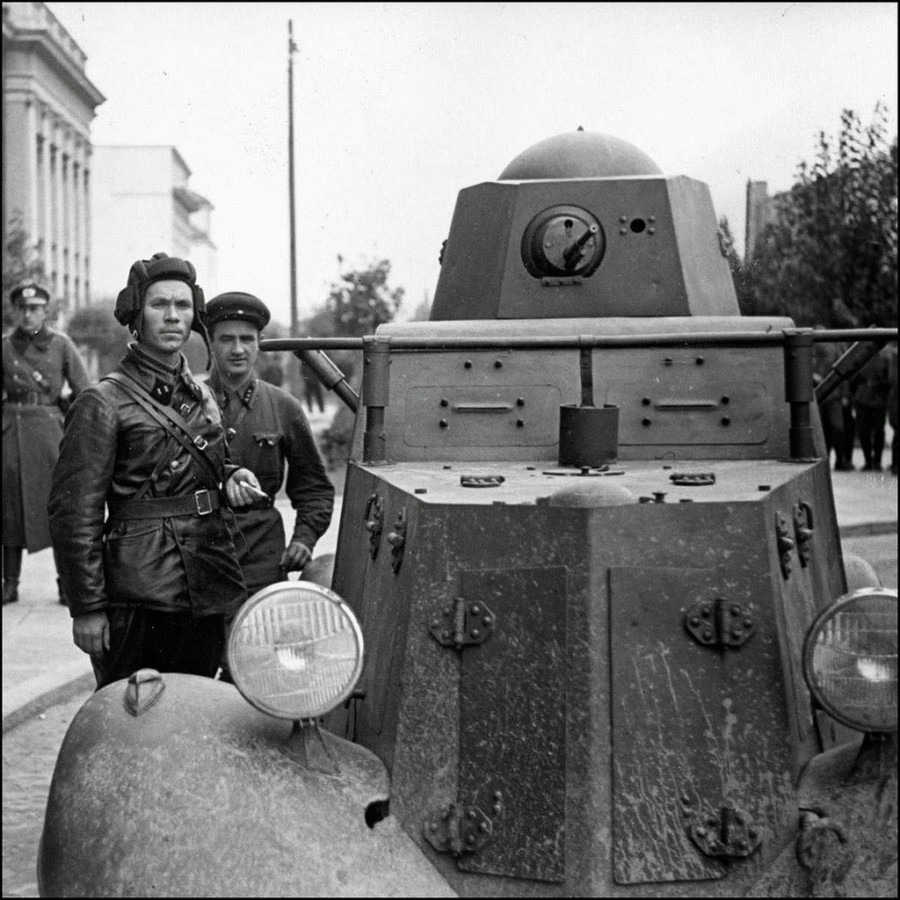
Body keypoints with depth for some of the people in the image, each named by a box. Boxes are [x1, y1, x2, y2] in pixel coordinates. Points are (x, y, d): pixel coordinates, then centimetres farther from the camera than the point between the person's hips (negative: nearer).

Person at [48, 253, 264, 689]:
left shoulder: (202, 396, 15)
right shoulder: (103, 402, -6)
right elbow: (73, 512, -9)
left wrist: (230, 478, 6)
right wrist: (86, 607, -12)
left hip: (208, 597, 7)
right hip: (141, 600, -7)